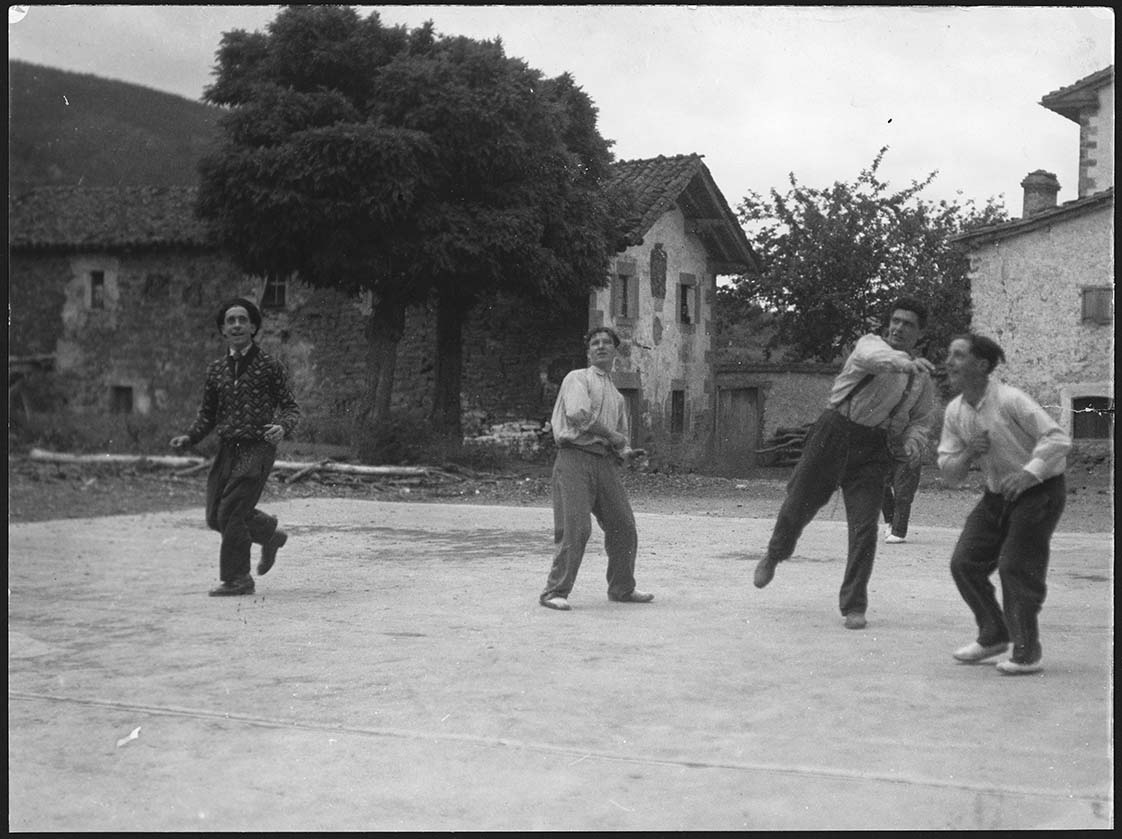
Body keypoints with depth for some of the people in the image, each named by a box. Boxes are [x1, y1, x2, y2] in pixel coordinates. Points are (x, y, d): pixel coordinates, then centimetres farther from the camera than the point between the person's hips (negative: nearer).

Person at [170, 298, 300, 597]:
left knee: (230, 513, -12)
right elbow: (208, 413, 19)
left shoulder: (269, 366, -3)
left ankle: (237, 580, 2)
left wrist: (282, 427, -23)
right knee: (215, 516, 6)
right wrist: (189, 437, 2)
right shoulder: (217, 369, 11)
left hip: (257, 449, -6)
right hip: (227, 449, 6)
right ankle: (271, 535, 30)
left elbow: (290, 406, -1)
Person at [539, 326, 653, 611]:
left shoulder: (617, 397, 26)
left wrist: (627, 453, 3)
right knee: (575, 529, -14)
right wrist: (612, 435, -7)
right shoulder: (577, 379, 4)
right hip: (575, 458, -7)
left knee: (623, 527, 7)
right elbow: (578, 414, -15)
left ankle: (622, 588, 23)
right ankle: (554, 592, -7)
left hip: (605, 463, 7)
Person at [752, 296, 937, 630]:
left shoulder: (922, 379, 13)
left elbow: (919, 419, 20)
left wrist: (913, 440, -4)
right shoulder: (871, 344, -4)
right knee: (799, 503, 6)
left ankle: (854, 606, 6)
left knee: (864, 527, -6)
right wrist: (907, 363, -49)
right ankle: (774, 556, 39)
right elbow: (874, 358, -28)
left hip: (871, 451, 3)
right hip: (834, 432, -3)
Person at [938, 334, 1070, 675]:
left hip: (1039, 491, -7)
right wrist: (968, 454, -17)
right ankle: (994, 636, 21)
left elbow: (1059, 439, -25)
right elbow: (948, 473, 4)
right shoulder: (955, 411, -1)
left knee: (1015, 568, -13)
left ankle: (1028, 653, 3)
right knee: (964, 562, 1)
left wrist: (1028, 473, -36)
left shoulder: (1010, 400, -22)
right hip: (997, 495, 7)